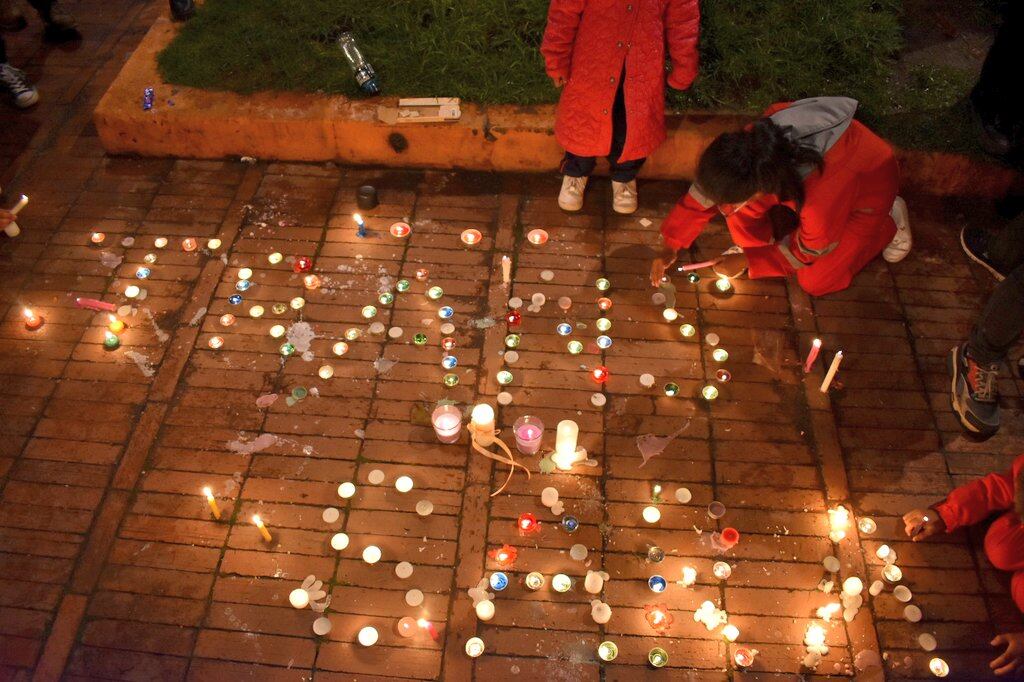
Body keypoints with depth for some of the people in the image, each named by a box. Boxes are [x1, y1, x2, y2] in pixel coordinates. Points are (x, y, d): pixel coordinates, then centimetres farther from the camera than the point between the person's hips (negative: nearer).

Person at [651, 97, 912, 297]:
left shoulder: (821, 200, -45)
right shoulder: (750, 143, -33)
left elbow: (807, 252, -23)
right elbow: (704, 190, -17)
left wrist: (747, 261, -17)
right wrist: (670, 247, -19)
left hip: (869, 181, -4)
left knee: (815, 281, -5)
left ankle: (888, 220, 11)